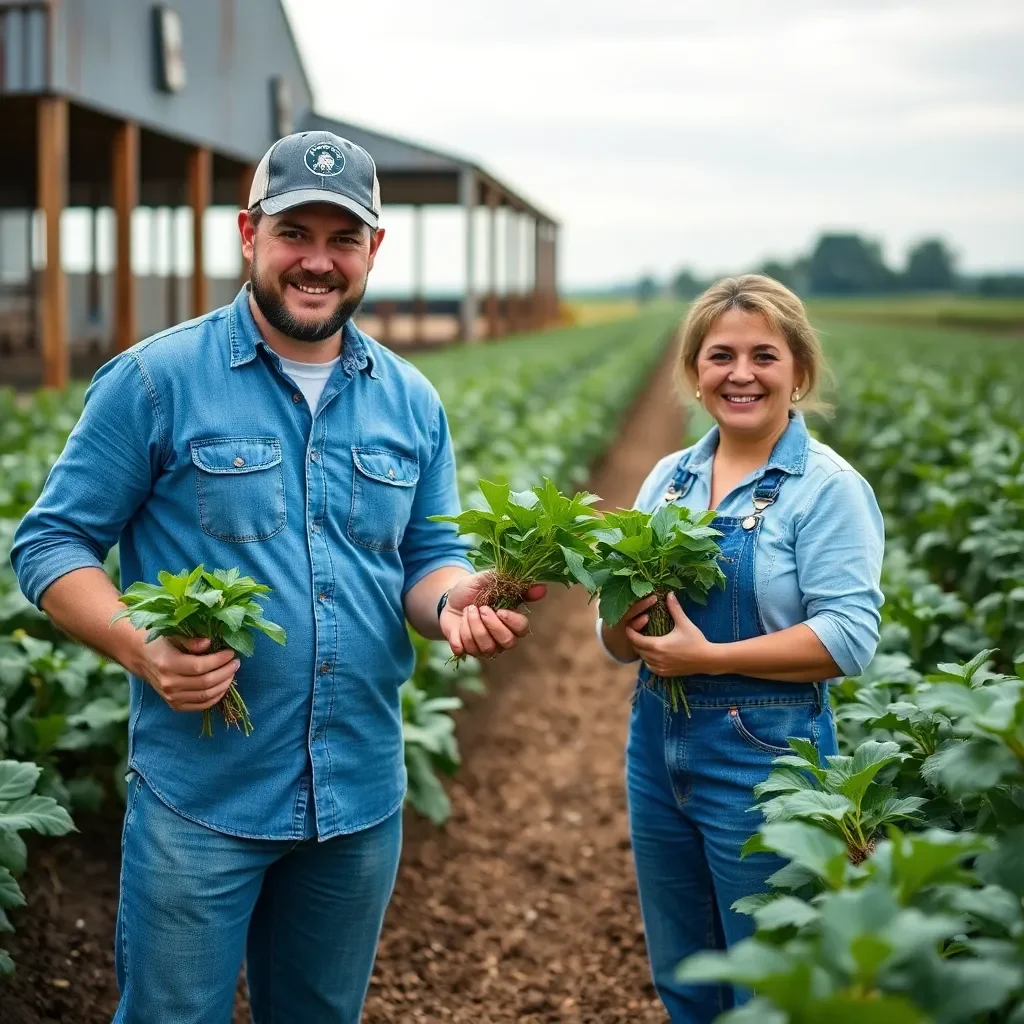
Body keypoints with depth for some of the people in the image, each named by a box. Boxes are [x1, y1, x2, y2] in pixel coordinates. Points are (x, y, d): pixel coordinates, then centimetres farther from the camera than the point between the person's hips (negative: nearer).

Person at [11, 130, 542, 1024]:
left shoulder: (412, 403, 6)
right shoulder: (155, 380, -8)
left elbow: (428, 557, 12)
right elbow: (51, 543, -6)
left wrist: (455, 599, -12)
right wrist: (138, 646, -23)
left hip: (362, 798, 5)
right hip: (201, 795, -4)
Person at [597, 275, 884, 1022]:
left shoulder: (828, 487, -9)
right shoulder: (669, 477, 7)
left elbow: (849, 638, -19)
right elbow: (619, 642, 8)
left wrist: (709, 657, -22)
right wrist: (627, 620, -15)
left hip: (764, 756, -6)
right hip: (658, 745, 6)